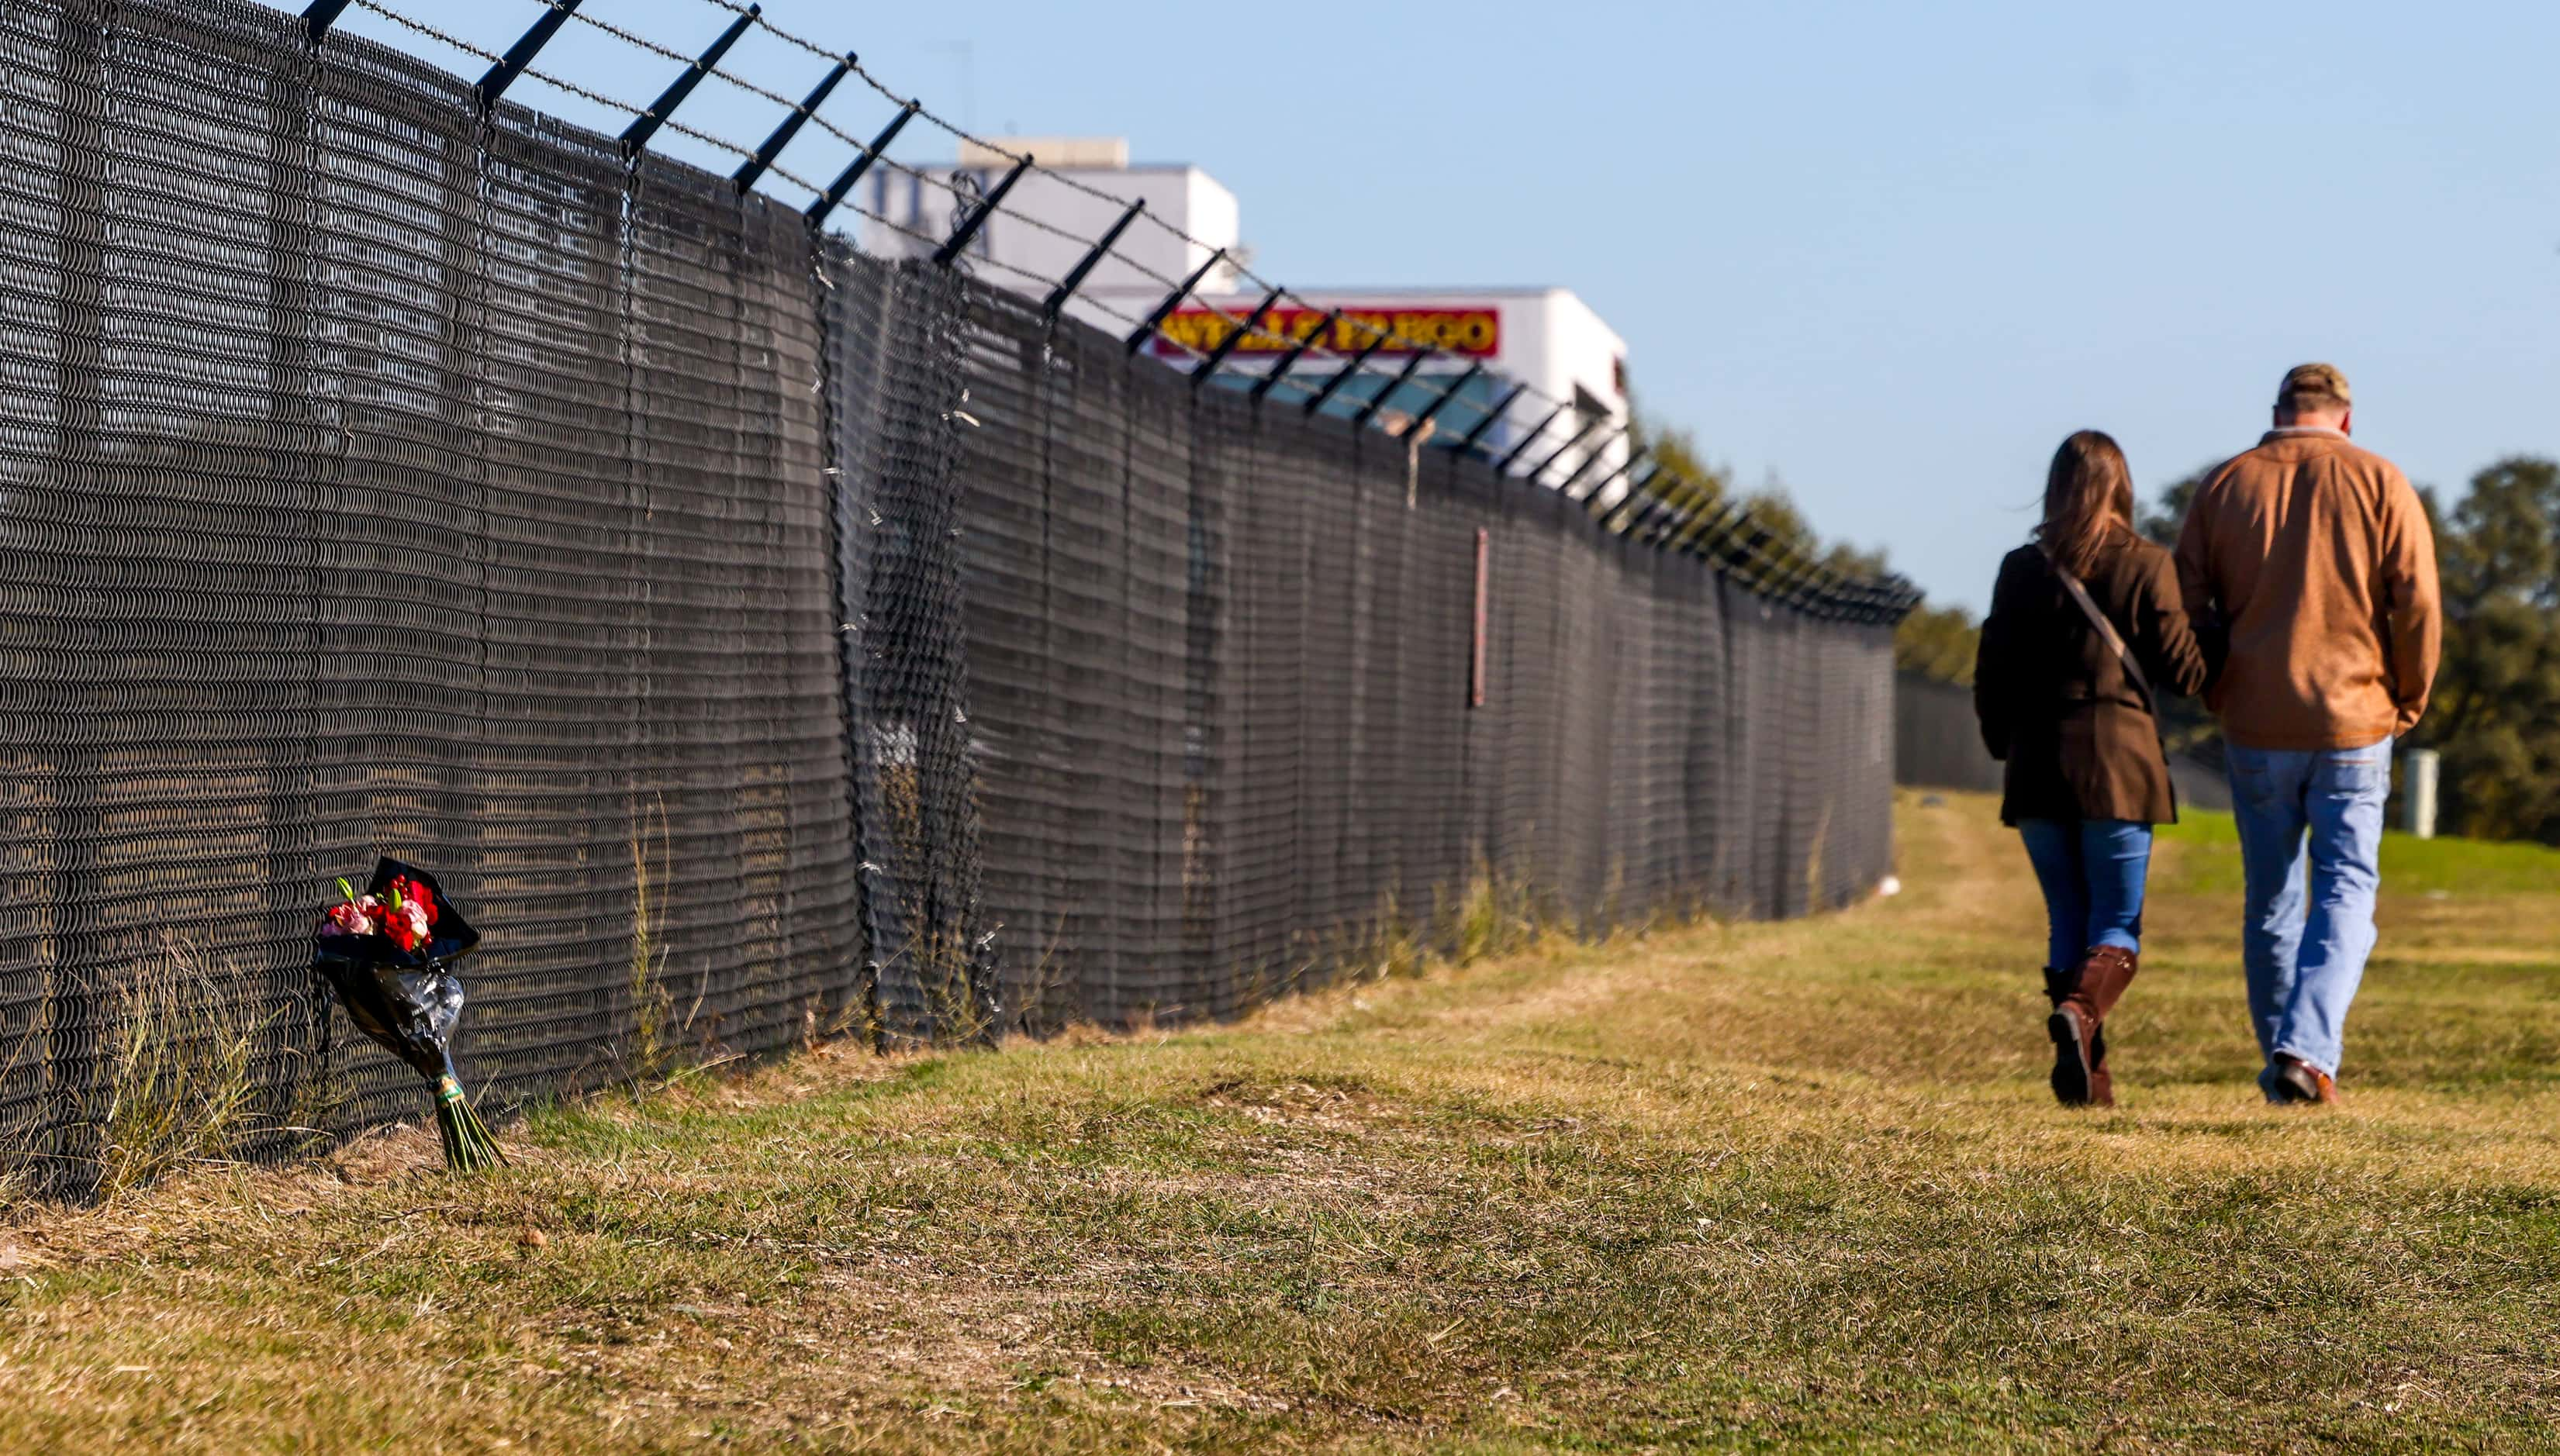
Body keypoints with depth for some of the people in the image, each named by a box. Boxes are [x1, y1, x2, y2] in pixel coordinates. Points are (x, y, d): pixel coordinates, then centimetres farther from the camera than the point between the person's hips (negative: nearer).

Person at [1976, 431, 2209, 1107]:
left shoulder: (2022, 569, 4)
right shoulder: (2145, 566, -3)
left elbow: (1991, 676, 4)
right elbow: (2181, 671, -4)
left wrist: (2006, 747, 19)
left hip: (2037, 766, 3)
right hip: (2119, 760, -2)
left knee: (2067, 920, 11)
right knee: (2117, 923, 3)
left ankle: (2088, 1075, 3)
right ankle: (2080, 1010, -27)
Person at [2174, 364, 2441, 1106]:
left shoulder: (2225, 485, 4)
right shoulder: (2379, 482, -1)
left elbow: (2186, 601, 3)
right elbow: (2418, 604, -6)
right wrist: (2409, 701, 7)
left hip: (2256, 728, 2)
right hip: (2354, 720, -2)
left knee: (2270, 900, 13)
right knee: (2345, 893, 1)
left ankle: (2280, 1063, 17)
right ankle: (2307, 1051, -17)